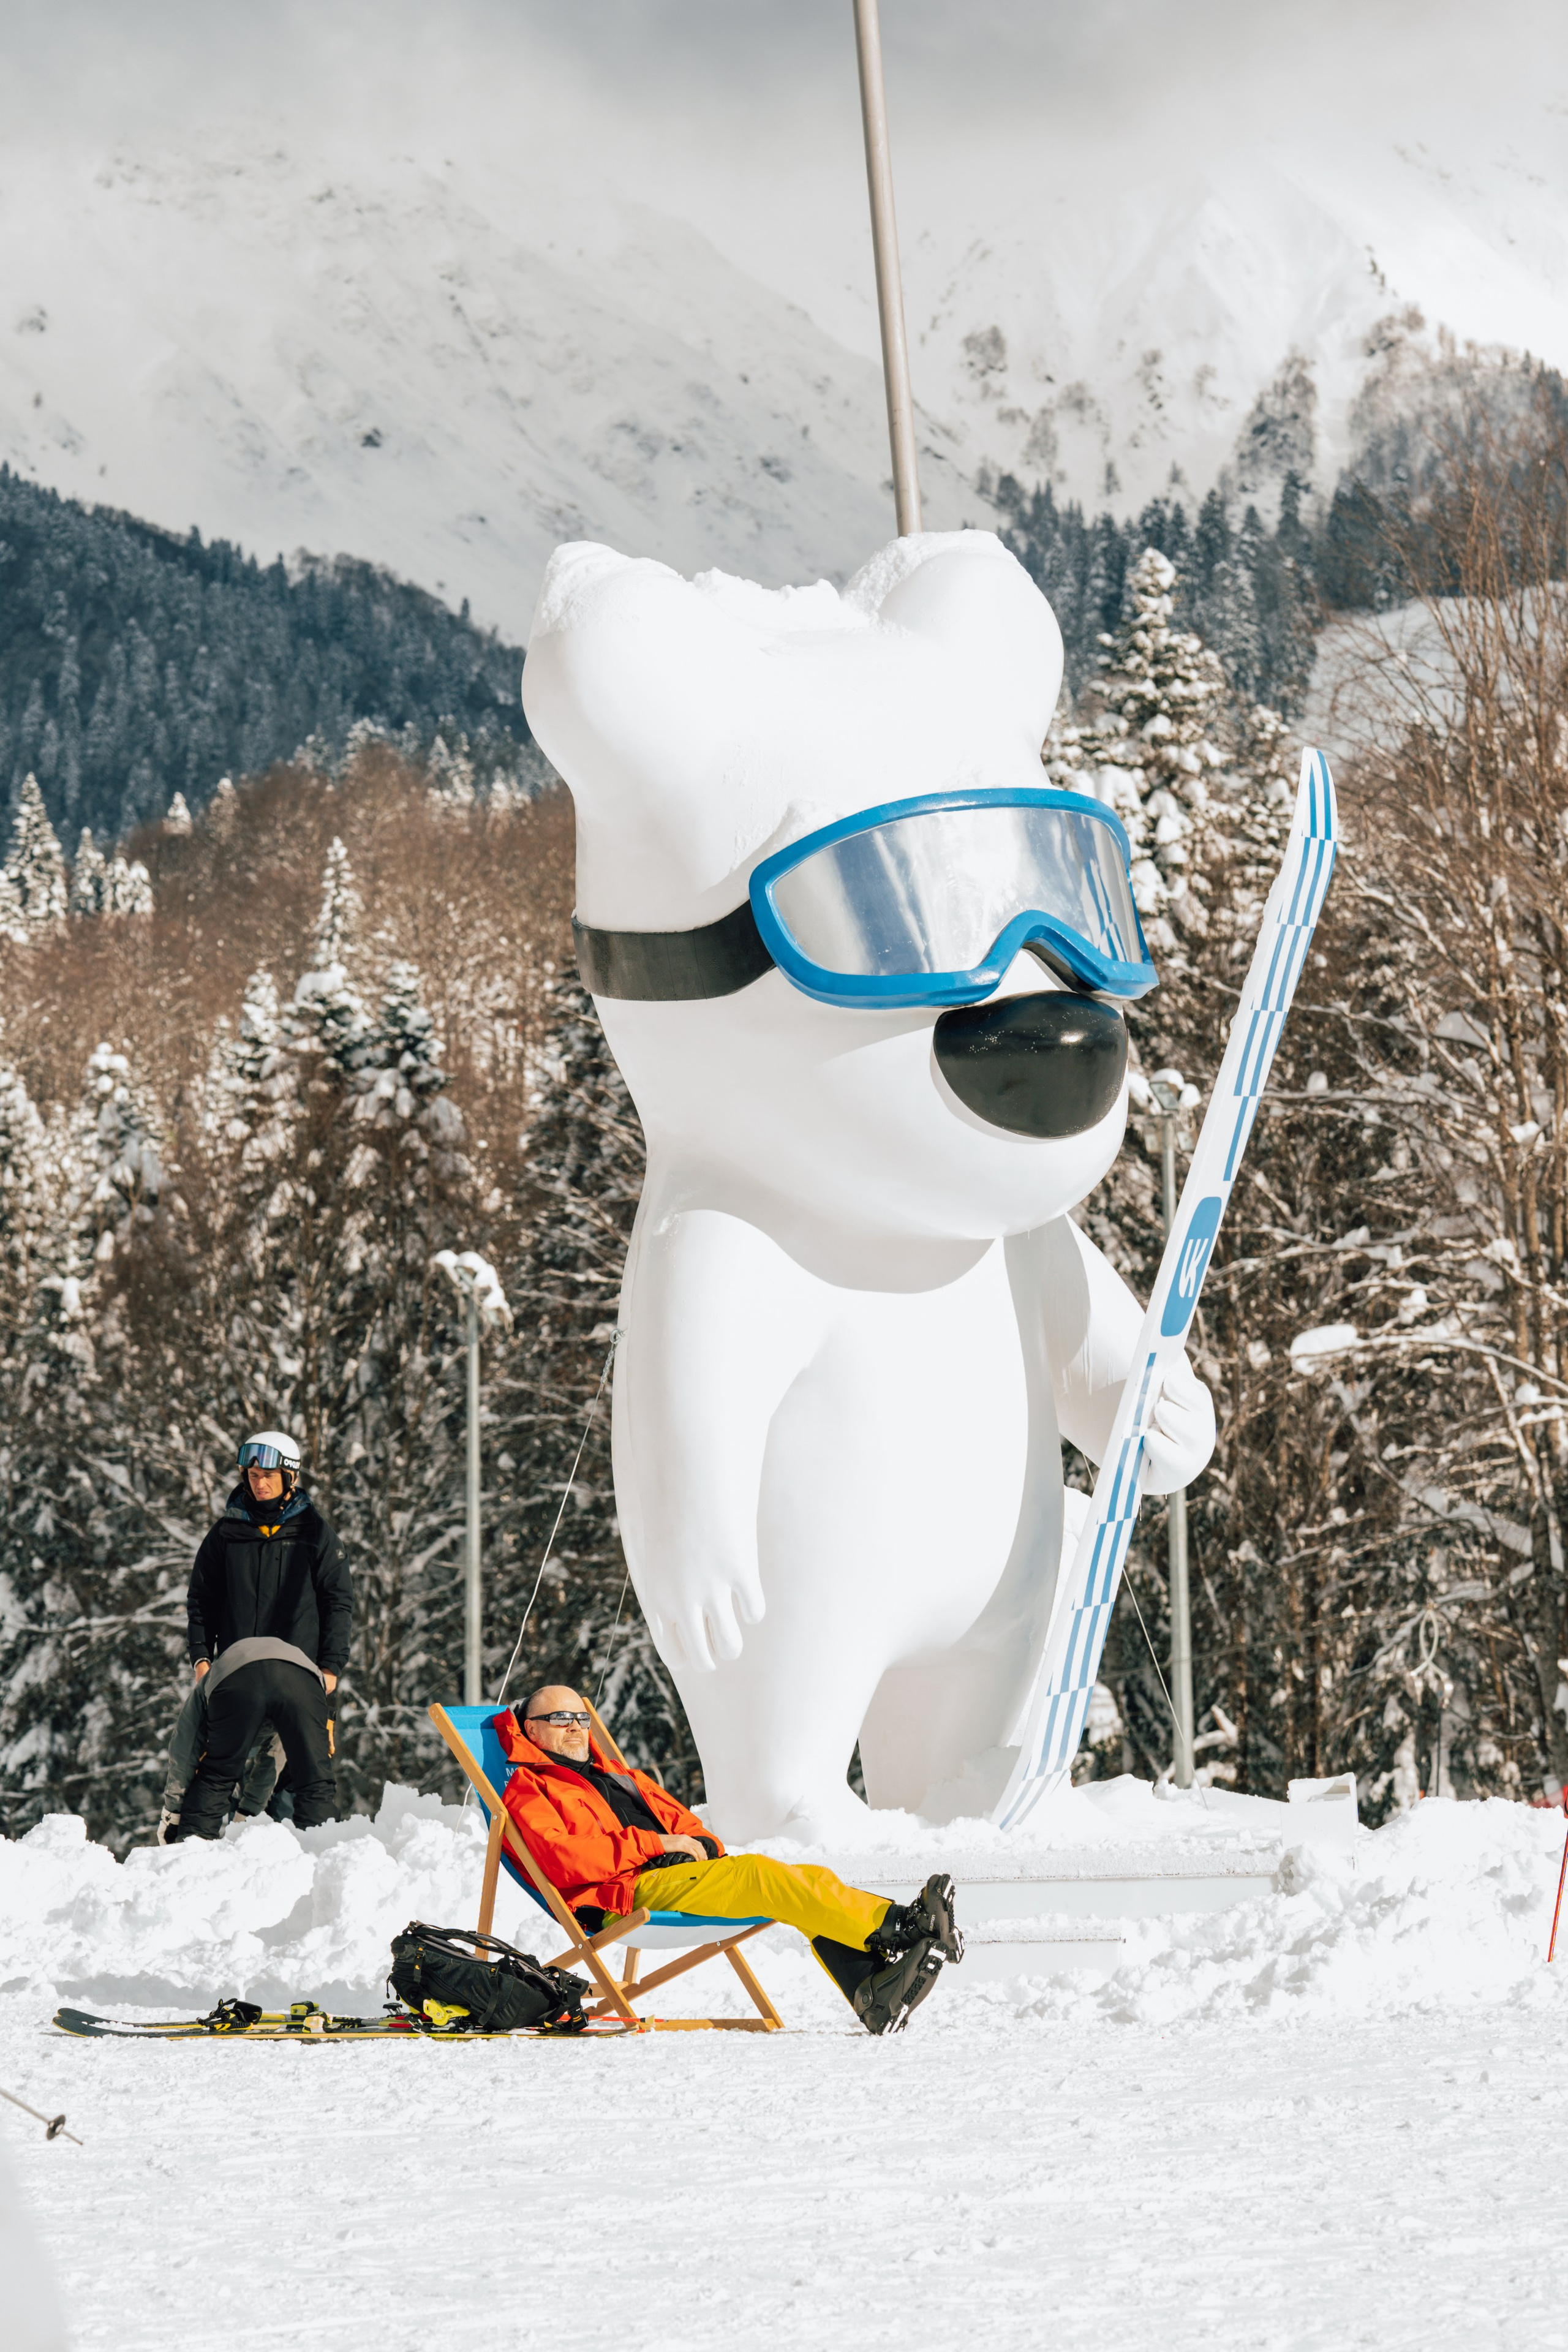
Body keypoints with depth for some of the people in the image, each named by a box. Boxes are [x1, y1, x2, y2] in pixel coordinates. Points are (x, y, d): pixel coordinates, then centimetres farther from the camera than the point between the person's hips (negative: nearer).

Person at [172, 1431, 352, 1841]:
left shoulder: (313, 1532, 8)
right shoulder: (228, 1533, 11)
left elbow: (339, 1600, 8)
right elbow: (201, 1599, 15)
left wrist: (332, 1664, -2)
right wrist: (201, 1655, 2)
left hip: (299, 1668, 0)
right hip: (236, 1668, 0)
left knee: (315, 1773, -4)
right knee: (219, 1767, -4)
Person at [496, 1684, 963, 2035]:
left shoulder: (621, 1780, 35)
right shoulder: (527, 1790, 9)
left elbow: (679, 1821, 29)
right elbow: (562, 1858, -10)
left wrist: (701, 1844, 2)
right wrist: (656, 1844, -11)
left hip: (680, 1870, 8)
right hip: (628, 1891, -8)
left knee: (807, 1878, -17)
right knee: (756, 1874, -29)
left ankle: (873, 1993, -39)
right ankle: (894, 1927, -41)